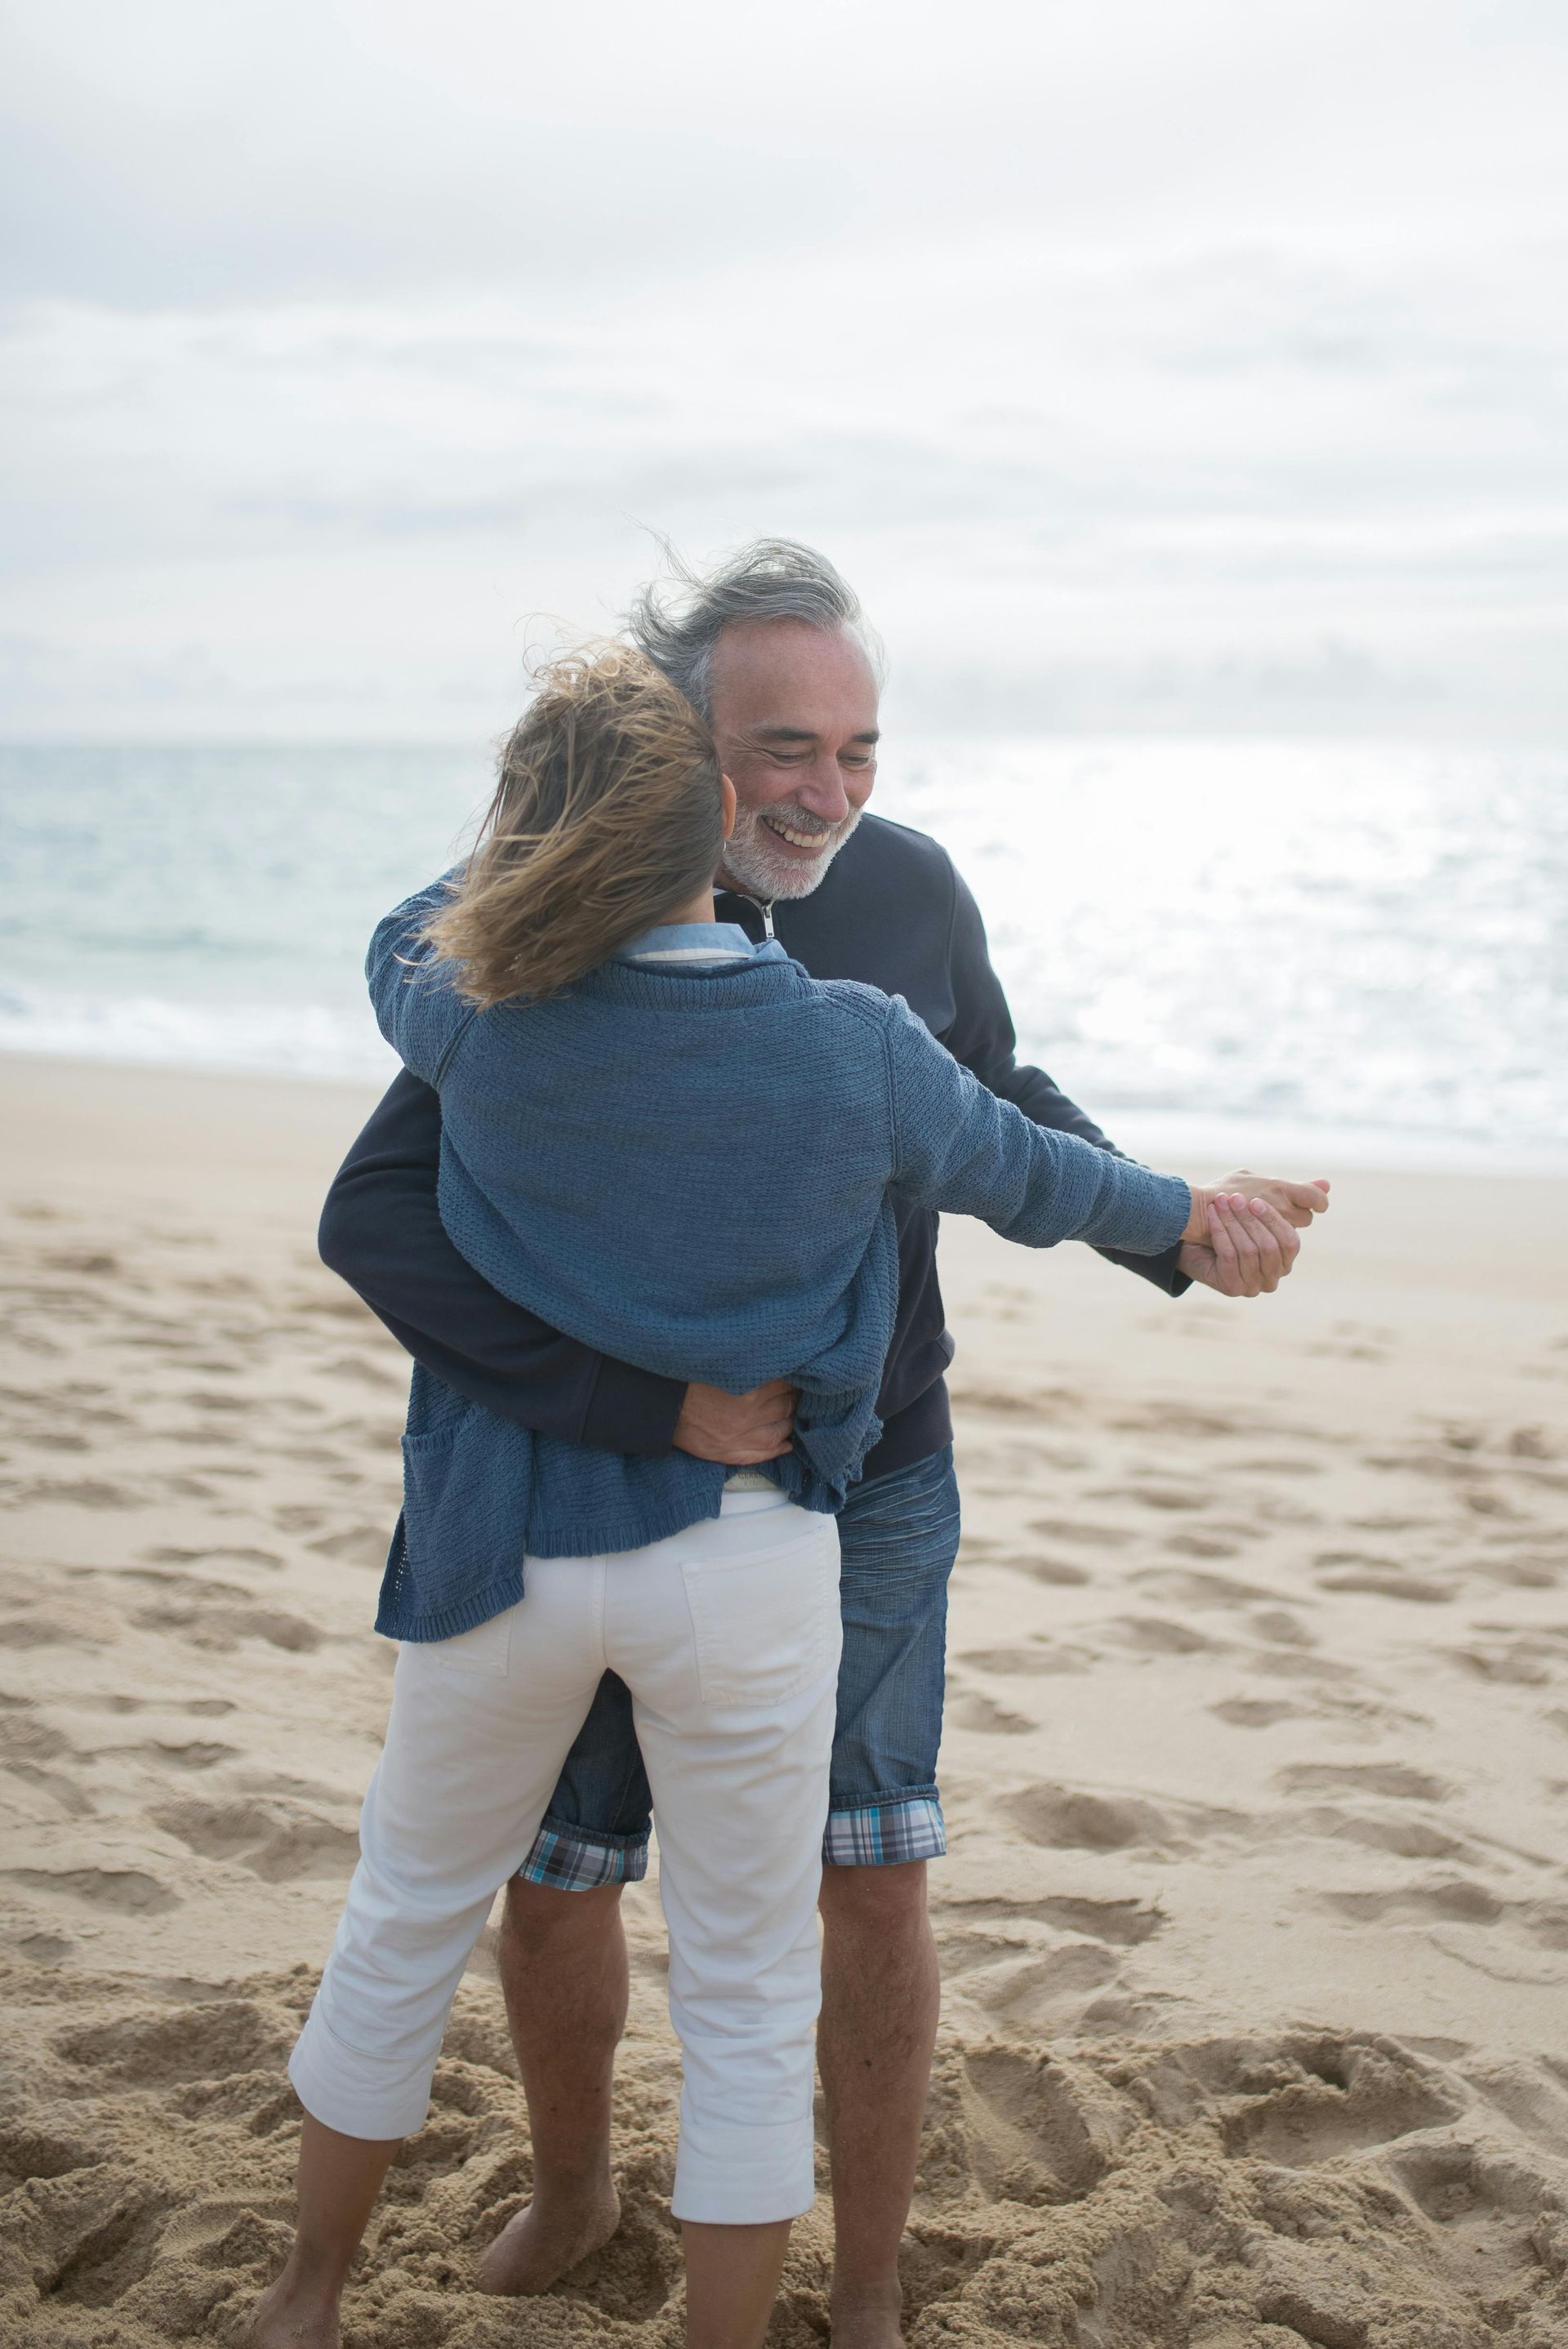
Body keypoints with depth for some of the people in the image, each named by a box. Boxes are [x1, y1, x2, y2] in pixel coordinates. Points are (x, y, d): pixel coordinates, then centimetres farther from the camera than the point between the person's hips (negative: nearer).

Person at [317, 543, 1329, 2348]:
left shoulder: (909, 889, -10)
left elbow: (1000, 1108, 9)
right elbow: (374, 1213, -26)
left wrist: (1177, 1231, -7)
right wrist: (643, 1398, -33)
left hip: (870, 1471, 1)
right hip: (623, 1476, -1)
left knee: (876, 1879, -3)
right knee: (552, 1882, 8)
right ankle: (570, 2192, 39)